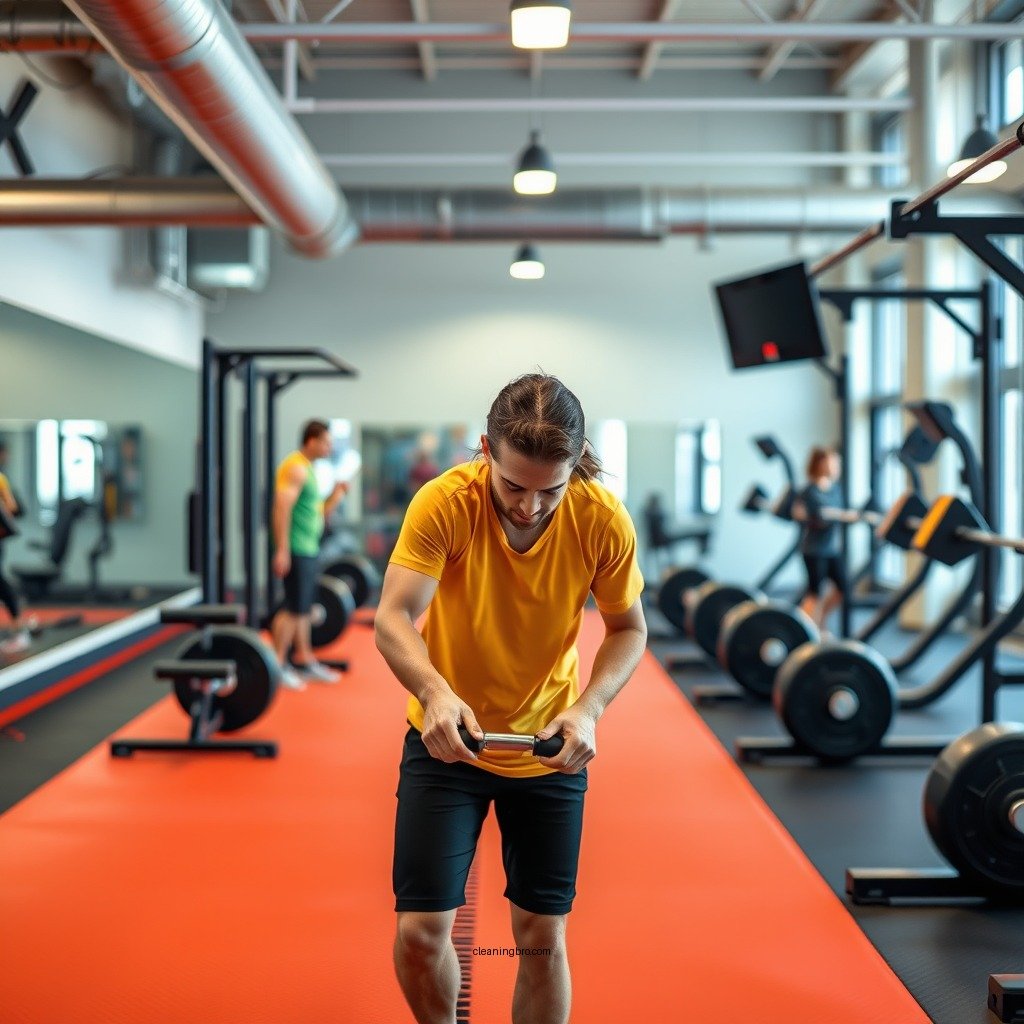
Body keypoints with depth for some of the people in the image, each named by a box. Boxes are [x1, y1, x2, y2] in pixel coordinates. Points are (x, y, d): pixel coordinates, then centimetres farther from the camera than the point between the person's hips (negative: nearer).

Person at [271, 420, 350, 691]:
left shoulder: (308, 470, 19)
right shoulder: (296, 468, -12)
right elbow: (282, 508, -21)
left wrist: (336, 495, 9)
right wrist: (282, 550, -25)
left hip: (309, 549, 10)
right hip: (296, 550, -10)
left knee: (304, 608, 13)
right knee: (294, 609, -9)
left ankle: (304, 660, 20)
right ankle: (277, 666, -4)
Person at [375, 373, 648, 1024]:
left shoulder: (603, 519, -18)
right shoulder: (445, 503, -23)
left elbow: (629, 630, -7)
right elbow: (394, 619, -26)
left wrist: (589, 707, -26)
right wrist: (435, 692, -46)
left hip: (550, 749, 1)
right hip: (447, 740, -1)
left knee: (543, 937, 6)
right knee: (421, 929, -2)